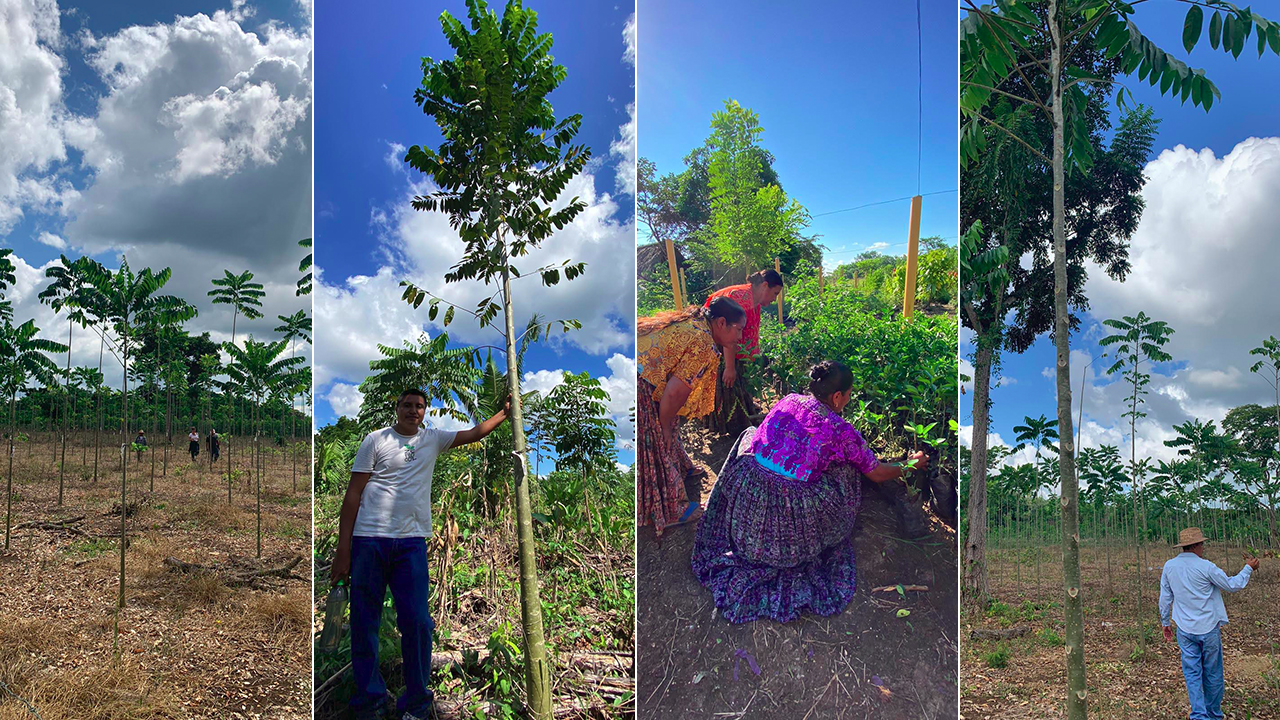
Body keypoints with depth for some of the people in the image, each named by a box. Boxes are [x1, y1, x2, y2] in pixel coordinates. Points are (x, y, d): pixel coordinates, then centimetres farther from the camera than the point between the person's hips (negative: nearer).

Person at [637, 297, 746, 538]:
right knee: (657, 445, 8)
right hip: (638, 389, -10)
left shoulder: (686, 321, 14)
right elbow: (675, 392, -17)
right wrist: (665, 427, -2)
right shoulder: (704, 345, -15)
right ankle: (669, 510, 25)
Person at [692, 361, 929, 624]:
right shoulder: (840, 430, -3)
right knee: (846, 467, 16)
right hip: (790, 507, -4)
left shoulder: (788, 401, 10)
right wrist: (912, 465, 31)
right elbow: (878, 474, 10)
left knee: (751, 433, 32)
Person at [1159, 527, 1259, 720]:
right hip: (1209, 628, -3)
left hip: (1185, 630, 3)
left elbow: (1165, 598, 7)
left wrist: (1165, 623, 18)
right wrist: (1248, 568, 13)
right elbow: (1232, 585, -2)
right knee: (1212, 674, 12)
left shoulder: (1169, 567, -1)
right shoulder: (1205, 567, -15)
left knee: (1192, 673, 6)